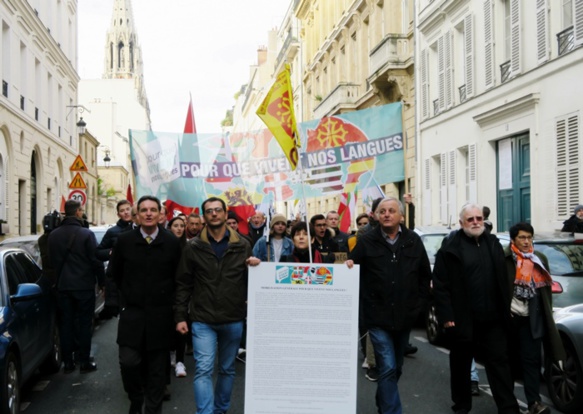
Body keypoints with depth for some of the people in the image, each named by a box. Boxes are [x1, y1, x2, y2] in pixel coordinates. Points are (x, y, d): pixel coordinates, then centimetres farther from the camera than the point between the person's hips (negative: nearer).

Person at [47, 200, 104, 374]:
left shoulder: (53, 235, 4)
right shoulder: (86, 234, -13)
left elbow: (52, 261, 11)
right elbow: (95, 260, -12)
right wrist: (102, 281, -1)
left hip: (63, 286, 4)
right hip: (84, 286, -4)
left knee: (66, 323, 10)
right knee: (84, 323, 4)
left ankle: (68, 362, 14)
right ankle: (84, 361, 8)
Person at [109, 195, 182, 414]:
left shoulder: (172, 242, -4)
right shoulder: (124, 240, -1)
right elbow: (114, 273, 14)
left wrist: (167, 298, 8)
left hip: (161, 314, 0)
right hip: (132, 312, 1)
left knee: (157, 367, 6)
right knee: (128, 362, -5)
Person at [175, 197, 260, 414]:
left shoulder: (242, 246, 3)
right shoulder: (193, 247, -1)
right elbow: (183, 284, 1)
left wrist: (255, 267, -11)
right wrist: (180, 316, -4)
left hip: (233, 320, 2)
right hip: (202, 320, -2)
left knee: (227, 369, 15)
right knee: (203, 370, -9)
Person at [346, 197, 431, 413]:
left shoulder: (413, 241, 3)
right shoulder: (367, 241, -5)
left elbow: (425, 276, 9)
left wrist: (419, 304, 4)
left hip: (404, 316, 4)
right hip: (378, 316, -4)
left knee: (396, 368, 18)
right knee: (388, 368, -10)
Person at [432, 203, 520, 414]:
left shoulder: (493, 244, 9)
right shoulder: (450, 248, -7)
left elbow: (503, 280, 12)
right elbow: (440, 285, -10)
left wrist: (505, 310, 6)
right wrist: (446, 316, -15)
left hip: (492, 319, 3)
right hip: (462, 320, -3)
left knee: (499, 363, 4)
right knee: (461, 365, 12)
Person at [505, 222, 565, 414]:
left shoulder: (540, 260, 10)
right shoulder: (504, 259, -5)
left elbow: (546, 288, 12)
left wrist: (548, 313, 7)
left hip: (531, 318, 3)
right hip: (509, 316, -2)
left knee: (531, 359, 0)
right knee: (508, 358, 8)